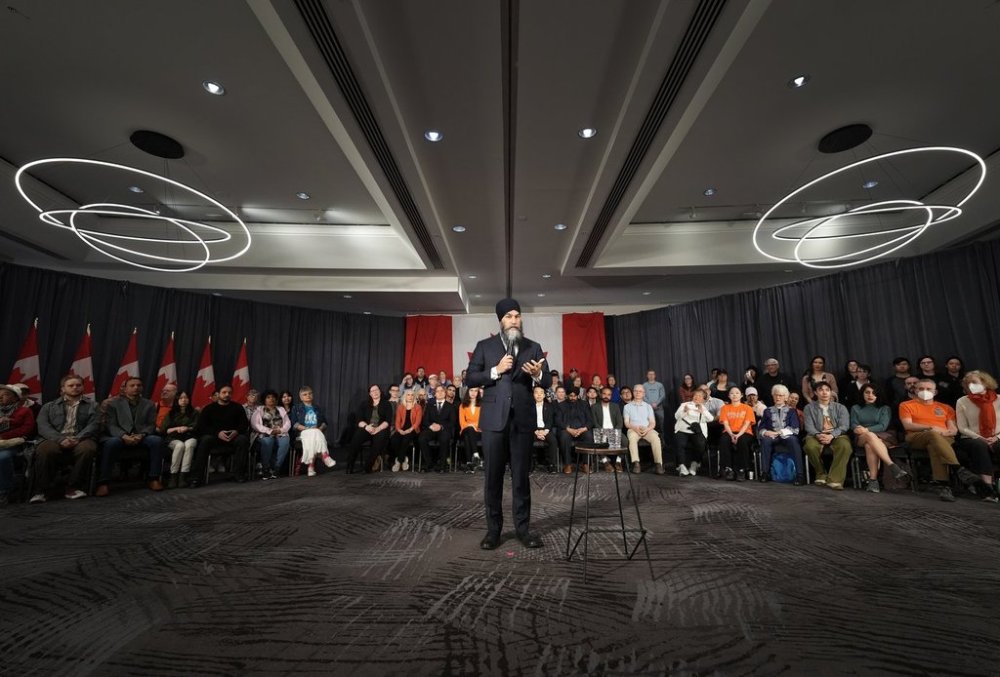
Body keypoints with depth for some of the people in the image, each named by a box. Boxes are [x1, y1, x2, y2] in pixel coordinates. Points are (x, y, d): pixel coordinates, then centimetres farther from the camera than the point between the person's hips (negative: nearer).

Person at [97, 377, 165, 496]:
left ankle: (153, 478, -22)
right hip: (121, 436, -1)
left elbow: (152, 425, 4)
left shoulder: (149, 404, 13)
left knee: (157, 440, -31)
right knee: (110, 443, -36)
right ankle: (103, 482, -28)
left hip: (142, 436, 1)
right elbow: (111, 425, -2)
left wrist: (141, 435, -18)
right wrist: (124, 436, -22)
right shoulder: (114, 403, 9)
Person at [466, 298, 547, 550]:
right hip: (494, 418, 0)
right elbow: (470, 378, -1)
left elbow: (547, 382, 3)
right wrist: (496, 370, -14)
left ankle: (523, 528, 21)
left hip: (522, 418, 1)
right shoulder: (484, 346, 5)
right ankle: (493, 529, 21)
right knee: (493, 476, 8)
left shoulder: (533, 347, 7)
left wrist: (538, 375, -19)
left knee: (521, 476, 9)